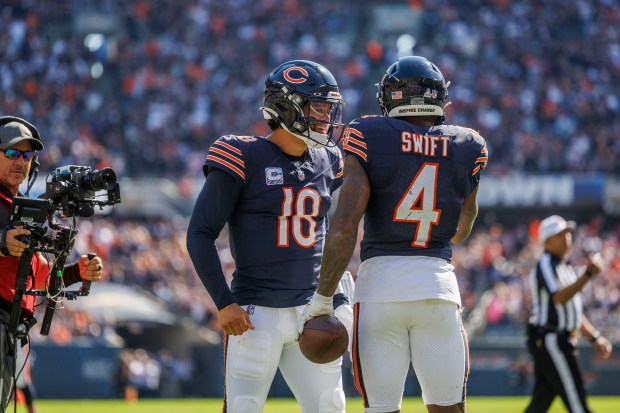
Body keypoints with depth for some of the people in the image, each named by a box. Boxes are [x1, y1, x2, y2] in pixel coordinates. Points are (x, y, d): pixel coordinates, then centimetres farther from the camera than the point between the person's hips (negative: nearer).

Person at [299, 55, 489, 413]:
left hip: (380, 282, -1)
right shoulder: (465, 149, 6)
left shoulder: (370, 141, -3)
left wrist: (323, 297, -4)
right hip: (438, 284, 1)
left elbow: (344, 227, -10)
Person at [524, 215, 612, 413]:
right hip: (550, 340, -10)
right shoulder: (545, 265, -10)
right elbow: (559, 297, -27)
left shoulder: (566, 268, 21)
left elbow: (573, 310, 27)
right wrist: (588, 274, -34)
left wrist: (594, 337, 21)